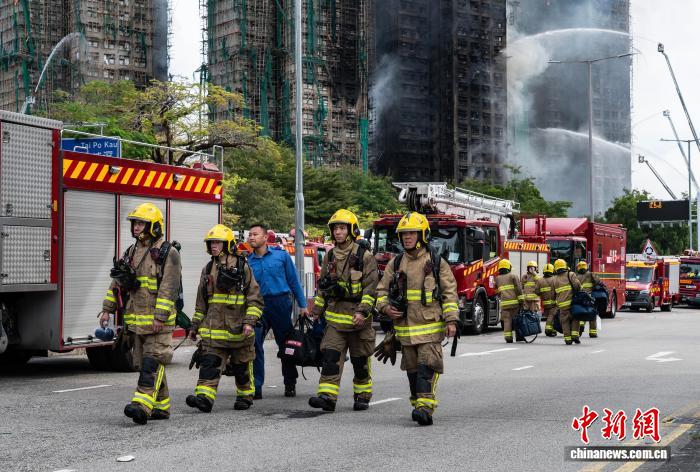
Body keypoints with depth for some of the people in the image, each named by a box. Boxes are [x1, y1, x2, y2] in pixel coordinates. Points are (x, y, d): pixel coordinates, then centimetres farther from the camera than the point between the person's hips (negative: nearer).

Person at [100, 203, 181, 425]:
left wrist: (160, 317, -22)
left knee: (153, 363, -12)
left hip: (158, 321, -8)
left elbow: (169, 288, -16)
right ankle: (161, 407, 17)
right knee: (145, 364, 10)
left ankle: (142, 405, -22)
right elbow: (117, 282, 17)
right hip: (137, 320, 8)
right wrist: (107, 309, 10)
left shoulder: (167, 253, -8)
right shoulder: (132, 252, 15)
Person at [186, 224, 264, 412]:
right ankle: (204, 397, -19)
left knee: (241, 365, 9)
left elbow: (255, 297, -5)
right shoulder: (208, 270, 12)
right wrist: (196, 325, 19)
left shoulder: (242, 267, -3)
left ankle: (245, 396, 25)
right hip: (213, 327, 4)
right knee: (209, 363, -10)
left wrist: (250, 321, -15)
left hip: (238, 327, -3)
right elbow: (201, 301, 20)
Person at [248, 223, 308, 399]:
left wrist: (302, 306, 2)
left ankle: (290, 384, 23)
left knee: (286, 345, 8)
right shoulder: (248, 262, 8)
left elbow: (294, 281, 5)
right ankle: (256, 387, -7)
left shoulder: (281, 256, 3)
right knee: (254, 344, -11)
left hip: (280, 303, -1)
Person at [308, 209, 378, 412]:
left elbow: (370, 288, -9)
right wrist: (316, 312, 14)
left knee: (360, 361, 8)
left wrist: (363, 312, -19)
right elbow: (322, 287, 17)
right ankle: (327, 396, -15)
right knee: (330, 357, -10)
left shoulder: (365, 257, -5)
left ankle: (362, 396, 21)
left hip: (358, 318, -3)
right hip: (335, 317, 3)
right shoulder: (329, 257, 11)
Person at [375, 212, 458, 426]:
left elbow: (449, 292, 0)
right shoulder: (395, 263, 10)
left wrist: (451, 320, -8)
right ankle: (417, 404, 21)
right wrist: (386, 307, -5)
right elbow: (382, 290, 15)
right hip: (405, 326, 4)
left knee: (427, 367, -14)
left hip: (430, 326, -4)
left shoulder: (436, 262, 1)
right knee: (412, 369, 10)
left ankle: (426, 406, -20)